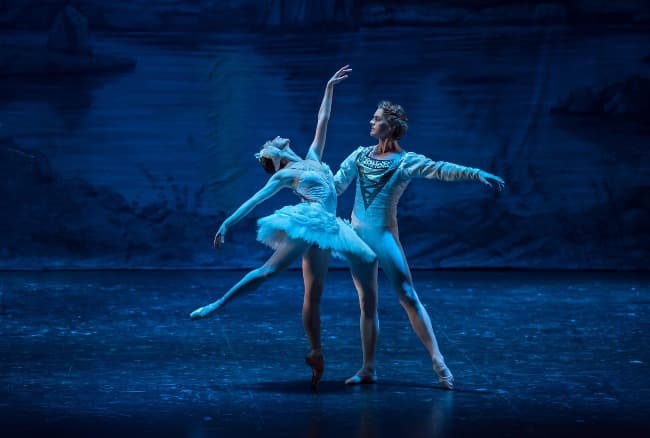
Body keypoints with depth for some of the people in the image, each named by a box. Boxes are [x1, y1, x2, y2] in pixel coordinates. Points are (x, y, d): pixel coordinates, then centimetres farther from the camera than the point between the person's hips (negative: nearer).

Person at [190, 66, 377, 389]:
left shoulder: (313, 158, 24)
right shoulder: (284, 176, 9)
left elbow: (323, 121, 28)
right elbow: (253, 201, 6)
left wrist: (329, 87, 29)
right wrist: (226, 224, 1)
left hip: (325, 230, 5)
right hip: (308, 223, -5)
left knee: (313, 294, 2)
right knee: (269, 269, -21)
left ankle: (316, 355, -2)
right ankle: (217, 305, -23)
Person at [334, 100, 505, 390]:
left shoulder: (405, 161, -5)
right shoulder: (360, 155, 10)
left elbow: (440, 169, -19)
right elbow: (336, 185, 13)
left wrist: (475, 173, -32)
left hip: (384, 235, -5)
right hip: (358, 235, 5)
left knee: (408, 297, -11)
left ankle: (438, 361, -11)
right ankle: (368, 369, 12)